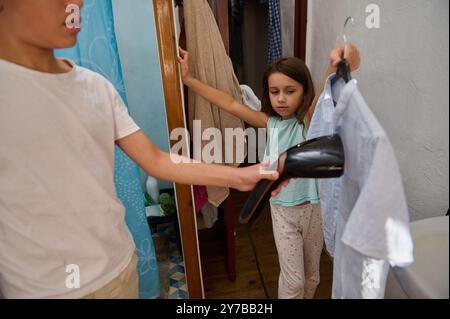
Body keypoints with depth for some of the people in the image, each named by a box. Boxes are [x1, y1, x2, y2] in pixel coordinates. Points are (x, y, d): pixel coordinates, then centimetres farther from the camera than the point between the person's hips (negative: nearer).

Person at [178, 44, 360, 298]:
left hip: (313, 206, -1)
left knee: (312, 272, 21)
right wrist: (189, 79, -6)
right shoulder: (271, 122, -6)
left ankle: (308, 295, 48)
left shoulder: (309, 119, -15)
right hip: (282, 209, 1)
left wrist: (336, 67, -60)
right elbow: (230, 104, -6)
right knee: (293, 279, 9)